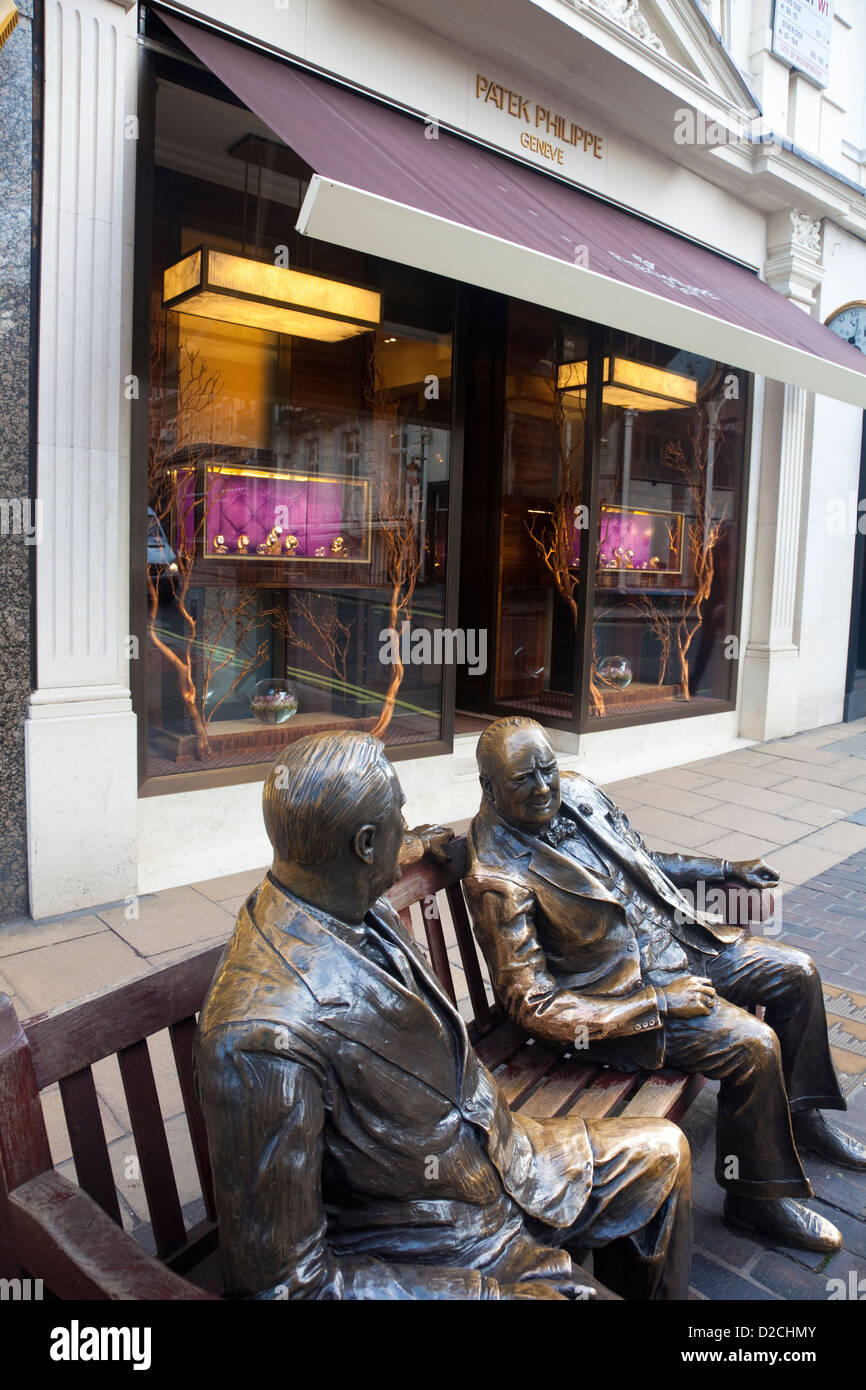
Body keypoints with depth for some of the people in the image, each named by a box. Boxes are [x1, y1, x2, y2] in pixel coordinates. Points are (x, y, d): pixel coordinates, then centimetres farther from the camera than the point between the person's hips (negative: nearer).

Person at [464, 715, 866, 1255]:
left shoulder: (576, 790, -3)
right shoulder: (497, 880, -26)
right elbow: (534, 1005, -24)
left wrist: (726, 871, 13)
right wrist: (658, 1003, -24)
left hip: (677, 940, 9)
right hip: (618, 993, -8)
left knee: (797, 971, 9)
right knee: (753, 1043, -21)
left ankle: (802, 1111, 31)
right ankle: (758, 1194, 6)